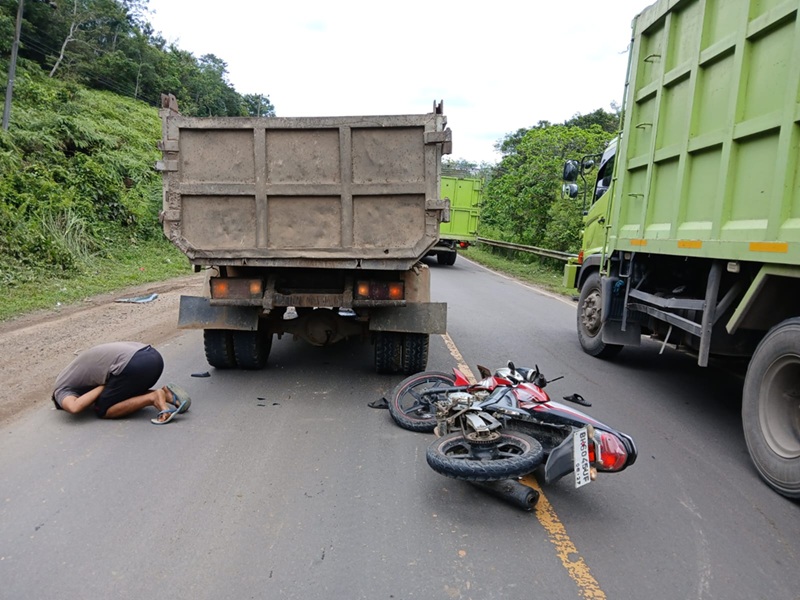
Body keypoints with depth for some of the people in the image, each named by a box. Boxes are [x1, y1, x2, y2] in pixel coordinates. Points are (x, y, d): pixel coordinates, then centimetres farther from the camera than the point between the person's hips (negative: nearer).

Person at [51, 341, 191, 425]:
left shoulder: (61, 387, 14)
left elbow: (74, 407, -8)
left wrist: (102, 387, 3)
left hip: (135, 365, -8)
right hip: (153, 354, 8)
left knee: (102, 410, 9)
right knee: (125, 396, 28)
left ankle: (153, 398, -9)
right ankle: (165, 393, 6)